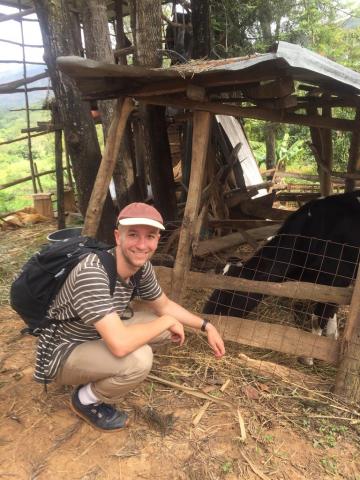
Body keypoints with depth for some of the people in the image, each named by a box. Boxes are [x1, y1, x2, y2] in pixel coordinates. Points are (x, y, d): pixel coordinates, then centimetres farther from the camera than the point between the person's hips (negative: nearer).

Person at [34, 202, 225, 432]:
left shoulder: (141, 266, -10)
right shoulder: (92, 273, -36)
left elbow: (164, 305, 8)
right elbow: (120, 344, -42)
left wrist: (206, 326, -1)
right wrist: (167, 321, -26)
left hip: (97, 338, 8)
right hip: (64, 355, -8)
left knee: (163, 323, 2)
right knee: (138, 359, -31)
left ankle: (107, 373, 12)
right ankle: (86, 400, 0)